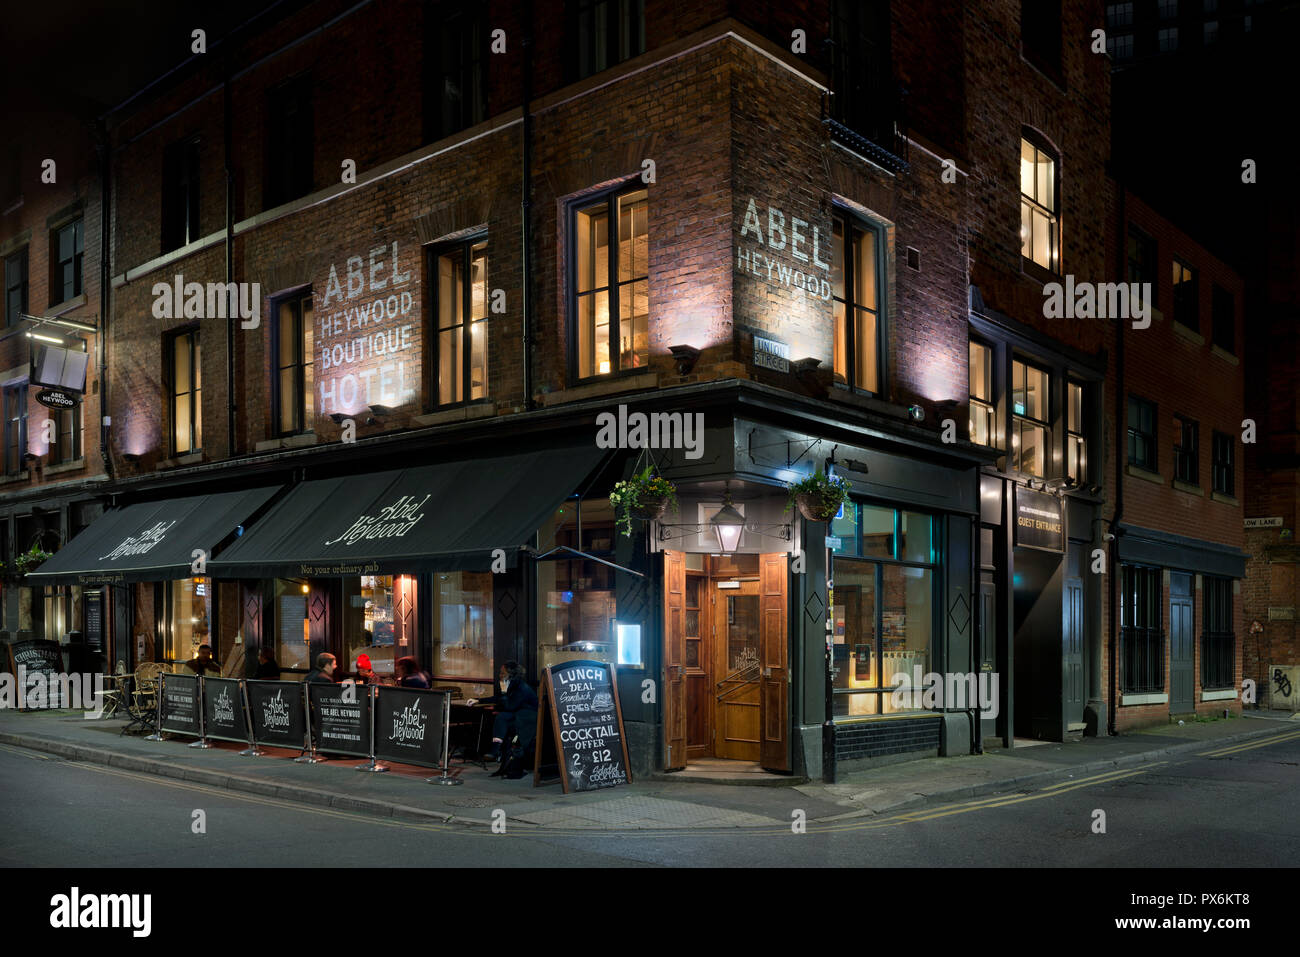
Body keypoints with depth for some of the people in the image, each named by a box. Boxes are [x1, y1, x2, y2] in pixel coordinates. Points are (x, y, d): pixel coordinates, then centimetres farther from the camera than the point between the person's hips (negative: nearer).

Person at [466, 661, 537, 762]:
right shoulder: (513, 686, 8)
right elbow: (497, 699, 21)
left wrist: (504, 691, -16)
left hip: (531, 717, -9)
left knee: (502, 717, -25)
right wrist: (478, 700, 16)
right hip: (518, 714, 9)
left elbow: (508, 707, -26)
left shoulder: (522, 688, -21)